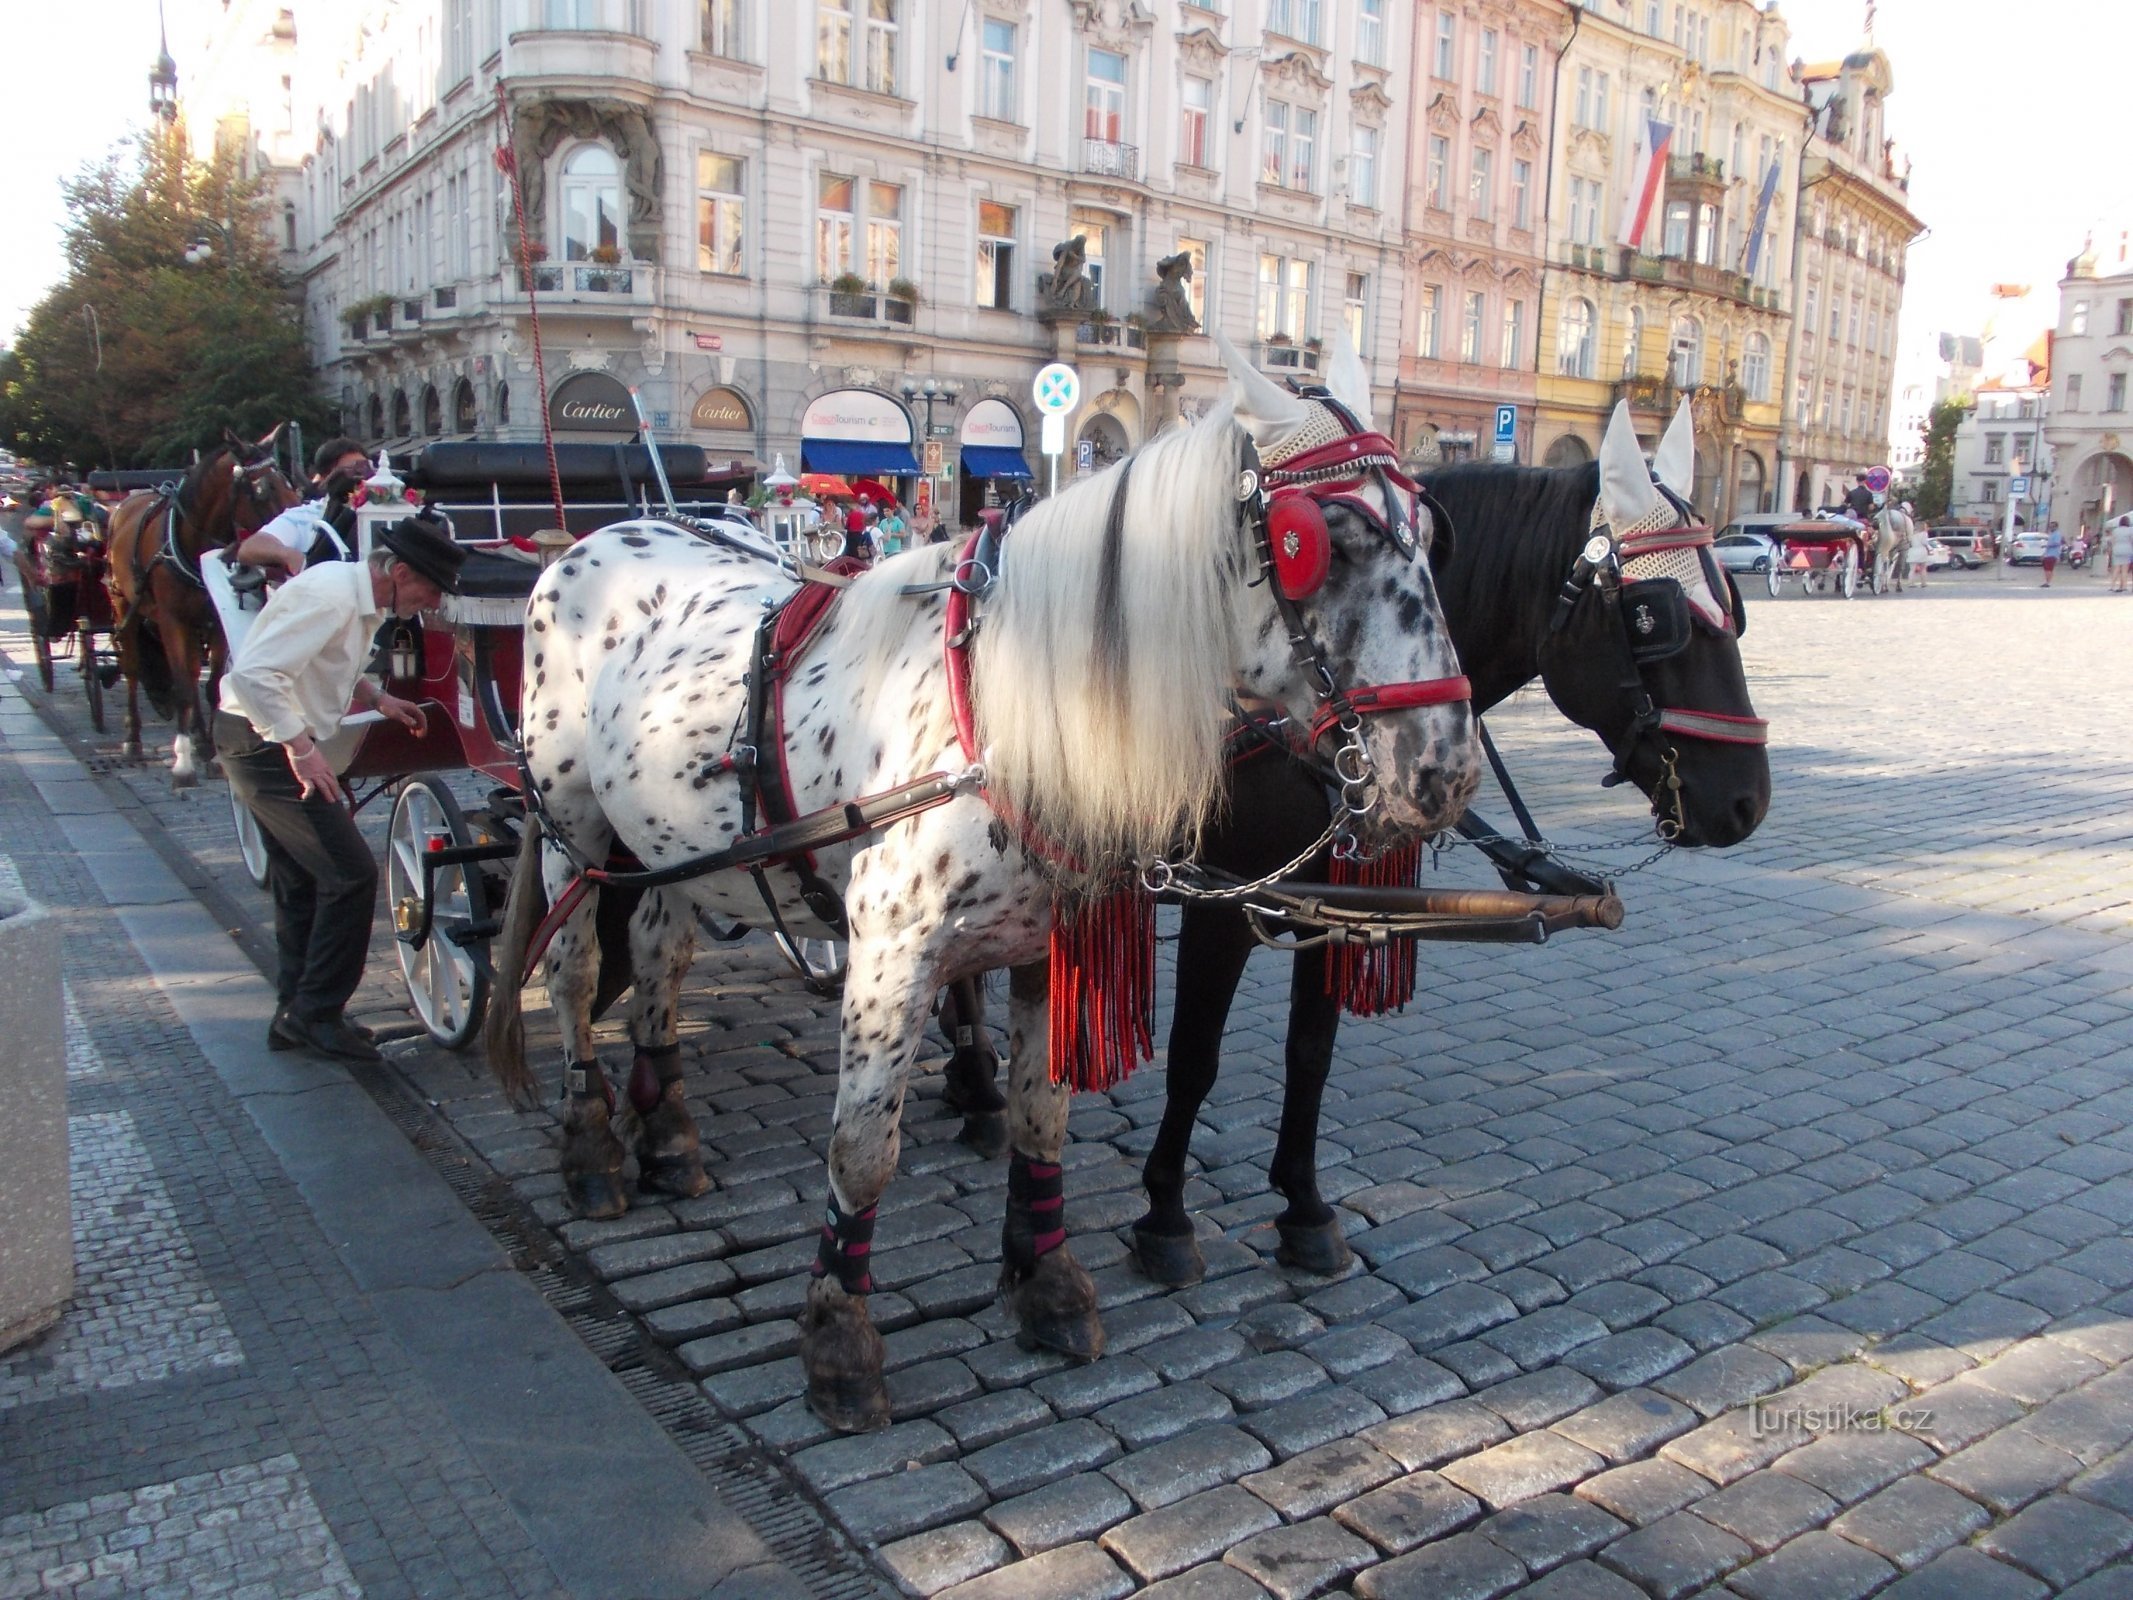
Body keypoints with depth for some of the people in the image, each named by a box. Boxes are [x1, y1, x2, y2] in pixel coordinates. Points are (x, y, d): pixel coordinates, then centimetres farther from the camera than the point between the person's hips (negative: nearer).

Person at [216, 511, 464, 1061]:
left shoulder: (359, 599, 8)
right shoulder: (331, 597, -23)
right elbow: (256, 674, -29)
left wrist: (377, 698, 10)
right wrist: (301, 748, -28)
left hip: (276, 747, 11)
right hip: (267, 746, -11)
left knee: (301, 882, 16)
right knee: (350, 874, -10)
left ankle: (296, 1015, 26)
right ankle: (316, 1012, 1)